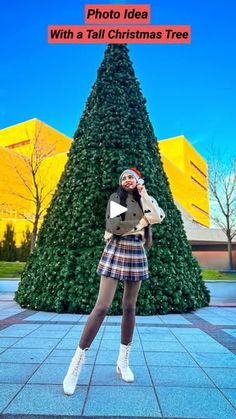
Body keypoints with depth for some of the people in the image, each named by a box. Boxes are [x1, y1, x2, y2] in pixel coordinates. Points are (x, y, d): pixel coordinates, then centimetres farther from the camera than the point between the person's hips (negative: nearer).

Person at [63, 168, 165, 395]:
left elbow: (159, 216, -9)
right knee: (102, 306, -11)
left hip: (137, 255, 3)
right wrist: (141, 222, -6)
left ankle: (123, 361, 20)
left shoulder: (146, 200, 12)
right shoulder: (115, 198, 3)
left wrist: (143, 193, -7)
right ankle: (77, 361, -3)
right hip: (115, 252, -3)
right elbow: (113, 226, -13)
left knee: (129, 307, 7)